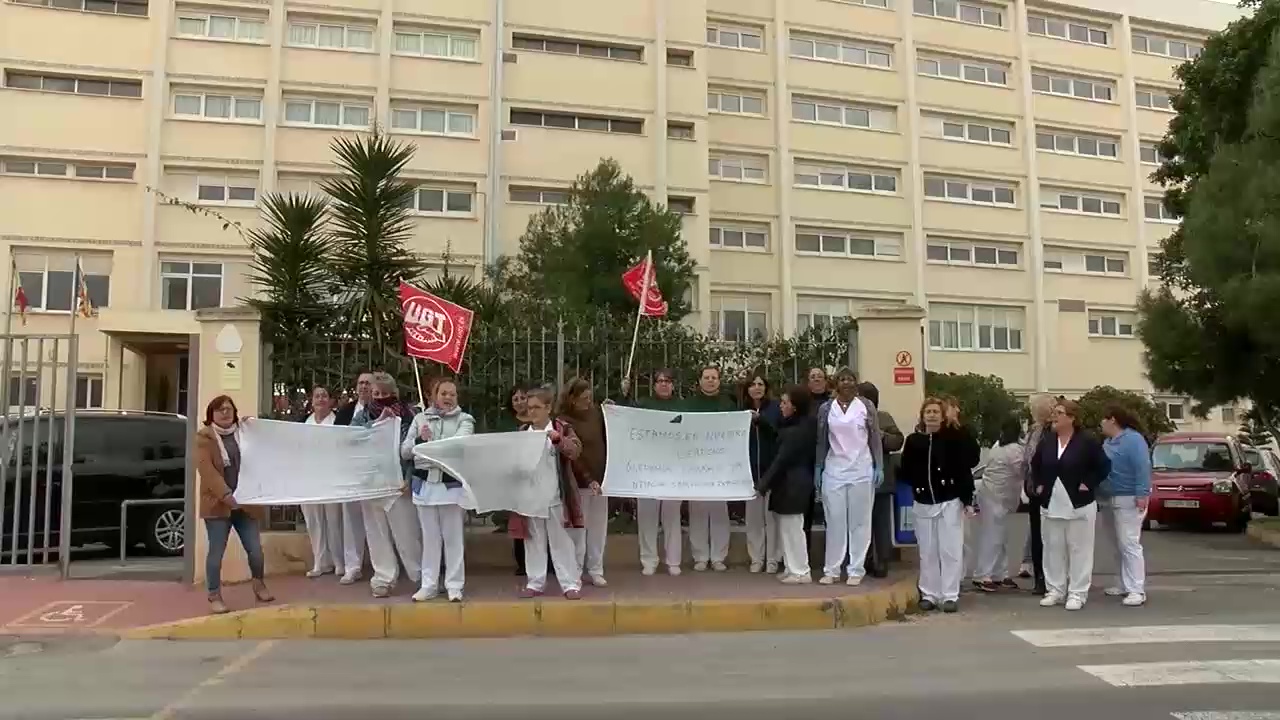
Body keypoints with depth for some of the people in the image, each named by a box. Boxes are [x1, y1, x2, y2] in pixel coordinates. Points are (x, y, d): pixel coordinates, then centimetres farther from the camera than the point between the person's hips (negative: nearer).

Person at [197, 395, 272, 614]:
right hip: (218, 504, -3)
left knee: (255, 549, 5)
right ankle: (214, 596, 12)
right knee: (216, 552, 0)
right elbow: (206, 470, -12)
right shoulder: (204, 437, -1)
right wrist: (225, 494, -23)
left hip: (247, 503, 3)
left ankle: (259, 584, 27)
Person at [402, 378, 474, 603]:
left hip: (452, 484, -2)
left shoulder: (464, 420, 2)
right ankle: (428, 585, 17)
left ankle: (454, 586, 10)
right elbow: (404, 452, 7)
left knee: (453, 536, 3)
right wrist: (419, 440, -12)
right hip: (425, 483, 2)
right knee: (430, 536, 9)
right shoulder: (420, 418, 10)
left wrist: (430, 443, -25)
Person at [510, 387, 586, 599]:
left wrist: (559, 440, -31)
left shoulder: (562, 428, -4)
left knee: (561, 541, 3)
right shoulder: (522, 432, 7)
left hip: (555, 496, -3)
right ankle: (534, 583, 20)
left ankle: (571, 584, 9)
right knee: (534, 542, 11)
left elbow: (575, 451, -17)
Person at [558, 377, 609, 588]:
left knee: (598, 527, 10)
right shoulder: (564, 420, -12)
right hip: (579, 481, -5)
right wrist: (588, 479, -22)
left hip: (600, 477, 5)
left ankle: (595, 570, 20)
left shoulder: (596, 412, 3)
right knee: (578, 528, 2)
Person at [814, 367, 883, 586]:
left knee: (859, 521, 3)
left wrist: (879, 467, -2)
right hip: (833, 471, 1)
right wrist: (818, 469, 7)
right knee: (834, 521, 4)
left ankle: (856, 569, 10)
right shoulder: (826, 408, 5)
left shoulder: (866, 406, 1)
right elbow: (821, 441, 9)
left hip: (861, 471, -1)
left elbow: (876, 439, 3)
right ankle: (831, 569, 11)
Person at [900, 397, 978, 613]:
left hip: (950, 502, -3)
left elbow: (963, 471, -7)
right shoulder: (913, 441, 1)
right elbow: (905, 472, 9)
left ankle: (950, 595, 9)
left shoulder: (954, 439, -6)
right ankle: (929, 594, 19)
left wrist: (967, 500, -10)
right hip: (923, 503, 3)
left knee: (950, 551, 1)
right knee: (927, 552, 10)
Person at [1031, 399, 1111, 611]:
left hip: (1078, 504, -5)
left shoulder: (1087, 441, -9)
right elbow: (1035, 464, 20)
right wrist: (1039, 485, 10)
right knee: (1053, 548, 10)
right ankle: (1055, 590, 19)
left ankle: (1078, 593, 8)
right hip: (1051, 504, 5)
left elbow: (1104, 466, -7)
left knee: (1079, 549, 2)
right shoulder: (1047, 441, 5)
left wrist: (1088, 484, -11)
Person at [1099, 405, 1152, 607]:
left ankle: (1137, 590, -11)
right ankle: (1125, 585, 21)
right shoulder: (1107, 441, 14)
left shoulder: (1133, 439, -14)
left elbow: (1143, 467, -22)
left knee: (1129, 544, -12)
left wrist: (1142, 494, -27)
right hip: (1108, 500, 9)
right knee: (1118, 545, 13)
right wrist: (1098, 494, 22)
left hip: (1128, 500, -9)